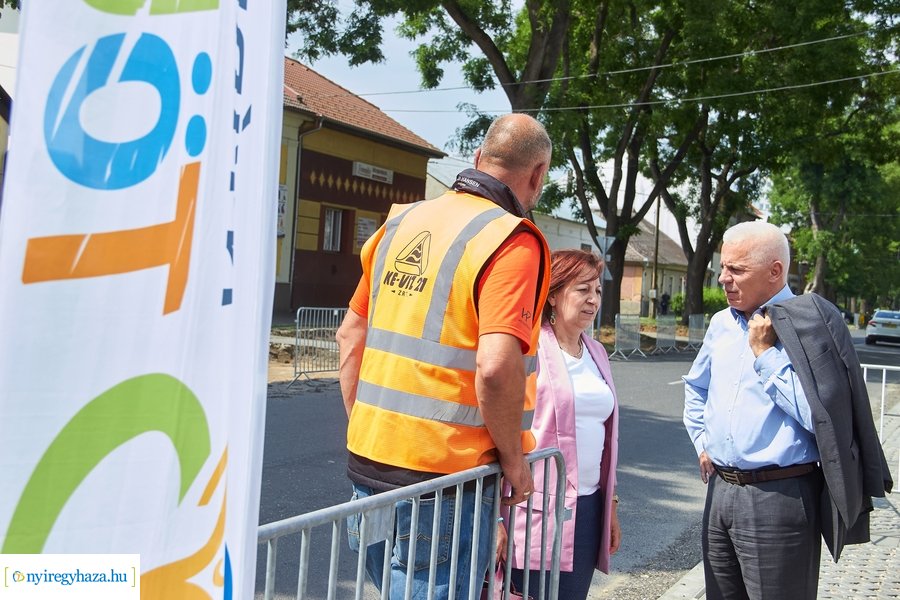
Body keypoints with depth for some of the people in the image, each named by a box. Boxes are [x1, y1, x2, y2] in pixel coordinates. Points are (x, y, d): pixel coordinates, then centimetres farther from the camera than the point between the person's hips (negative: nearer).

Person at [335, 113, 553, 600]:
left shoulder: (402, 222, 8)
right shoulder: (513, 241, -14)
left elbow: (350, 336, 12)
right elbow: (495, 367, -25)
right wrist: (513, 458, -10)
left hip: (368, 458, 7)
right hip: (442, 478, -7)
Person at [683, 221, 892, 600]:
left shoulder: (807, 327, -13)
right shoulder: (722, 323, 9)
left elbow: (817, 415, -24)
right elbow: (696, 387, 27)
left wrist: (765, 353, -19)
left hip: (779, 497, -7)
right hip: (720, 490, 7)